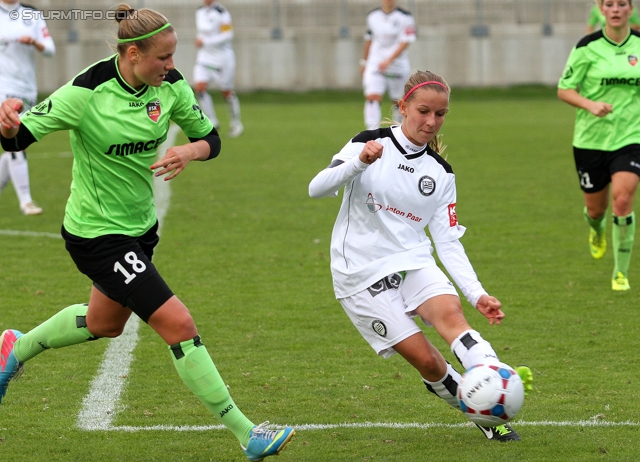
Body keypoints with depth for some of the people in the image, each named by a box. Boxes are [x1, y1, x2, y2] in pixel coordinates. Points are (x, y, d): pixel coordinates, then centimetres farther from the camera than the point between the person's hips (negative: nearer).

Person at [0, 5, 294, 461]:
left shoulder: (170, 86, -9)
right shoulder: (85, 93, -25)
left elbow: (211, 139, 1)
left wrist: (188, 152, -22)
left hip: (141, 225, 8)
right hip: (97, 233, -8)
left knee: (105, 323, 29)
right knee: (179, 325, -13)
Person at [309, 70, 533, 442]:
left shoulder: (441, 173, 9)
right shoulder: (370, 144, -2)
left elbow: (448, 241, 7)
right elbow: (317, 188, -12)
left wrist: (477, 293, -7)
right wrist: (359, 163, -30)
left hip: (412, 261, 3)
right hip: (361, 272, -3)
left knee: (450, 311, -29)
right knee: (425, 359, -13)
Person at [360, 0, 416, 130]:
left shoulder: (405, 17, -6)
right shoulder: (372, 16, 6)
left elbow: (405, 42, -13)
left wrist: (389, 61, -21)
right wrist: (364, 61, 21)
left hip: (397, 65, -2)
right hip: (375, 64, 2)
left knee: (398, 100, 6)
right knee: (372, 97, -17)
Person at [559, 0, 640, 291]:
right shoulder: (587, 47, -7)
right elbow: (564, 89, -4)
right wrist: (590, 104, -20)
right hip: (591, 137, 0)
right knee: (596, 207, 10)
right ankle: (597, 229, 50)